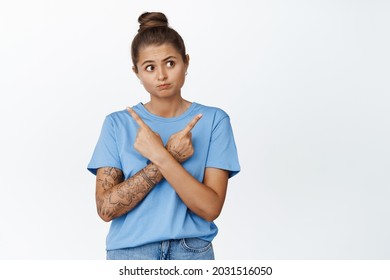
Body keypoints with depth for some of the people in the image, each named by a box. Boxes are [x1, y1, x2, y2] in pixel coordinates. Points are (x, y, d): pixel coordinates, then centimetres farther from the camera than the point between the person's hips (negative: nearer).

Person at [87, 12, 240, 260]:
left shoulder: (213, 120, -4)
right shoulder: (118, 123, -2)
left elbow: (210, 208, -12)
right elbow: (106, 208, -11)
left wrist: (159, 155, -20)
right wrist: (170, 157, -16)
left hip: (193, 253, 0)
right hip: (130, 252, 0)